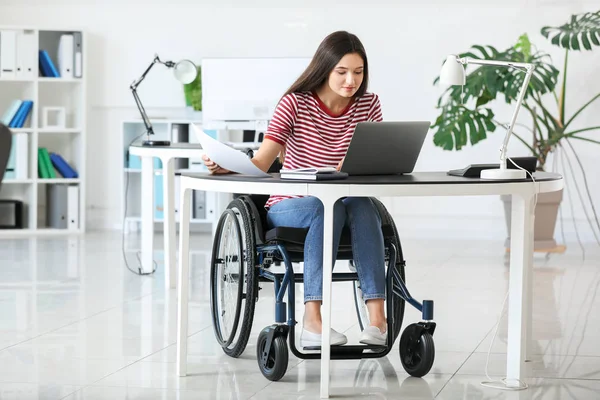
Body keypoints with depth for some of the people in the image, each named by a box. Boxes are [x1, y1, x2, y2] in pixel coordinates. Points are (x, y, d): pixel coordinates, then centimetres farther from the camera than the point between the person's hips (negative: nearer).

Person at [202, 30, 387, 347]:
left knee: (362, 206, -33)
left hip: (343, 203, 3)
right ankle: (312, 320, -44)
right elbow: (259, 164, -16)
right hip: (288, 207, -2)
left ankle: (377, 317, -41)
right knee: (326, 208, -37)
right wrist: (225, 167, -38)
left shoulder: (368, 105, 1)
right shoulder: (295, 103, -9)